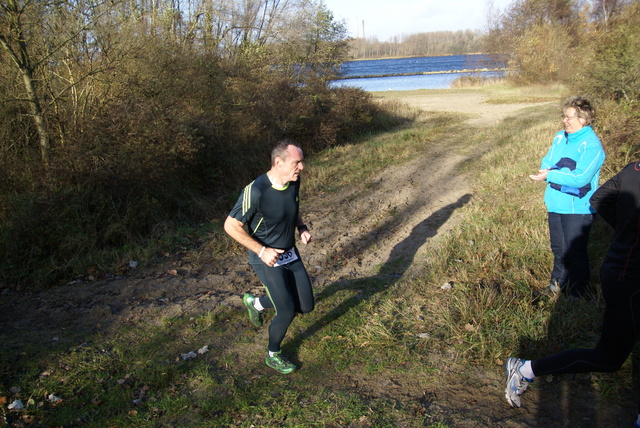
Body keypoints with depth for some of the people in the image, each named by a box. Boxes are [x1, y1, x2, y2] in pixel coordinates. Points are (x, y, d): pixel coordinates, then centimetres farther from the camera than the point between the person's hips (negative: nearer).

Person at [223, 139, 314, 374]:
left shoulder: (294, 182, -6)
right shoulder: (256, 191, -28)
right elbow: (231, 226, -20)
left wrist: (302, 227, -1)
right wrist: (261, 250, -22)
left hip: (291, 254, 7)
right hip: (267, 258, -7)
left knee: (306, 306, 9)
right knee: (287, 311, -8)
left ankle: (255, 302, 33)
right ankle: (272, 355, 22)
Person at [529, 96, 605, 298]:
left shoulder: (591, 145, -17)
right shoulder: (560, 137, 7)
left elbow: (580, 178, -24)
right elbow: (547, 162, 10)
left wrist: (551, 174, -22)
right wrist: (563, 173, -11)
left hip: (577, 208, -7)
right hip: (556, 204, 7)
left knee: (575, 252, 2)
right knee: (558, 248, 20)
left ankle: (578, 292, 18)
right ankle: (558, 283, 37)